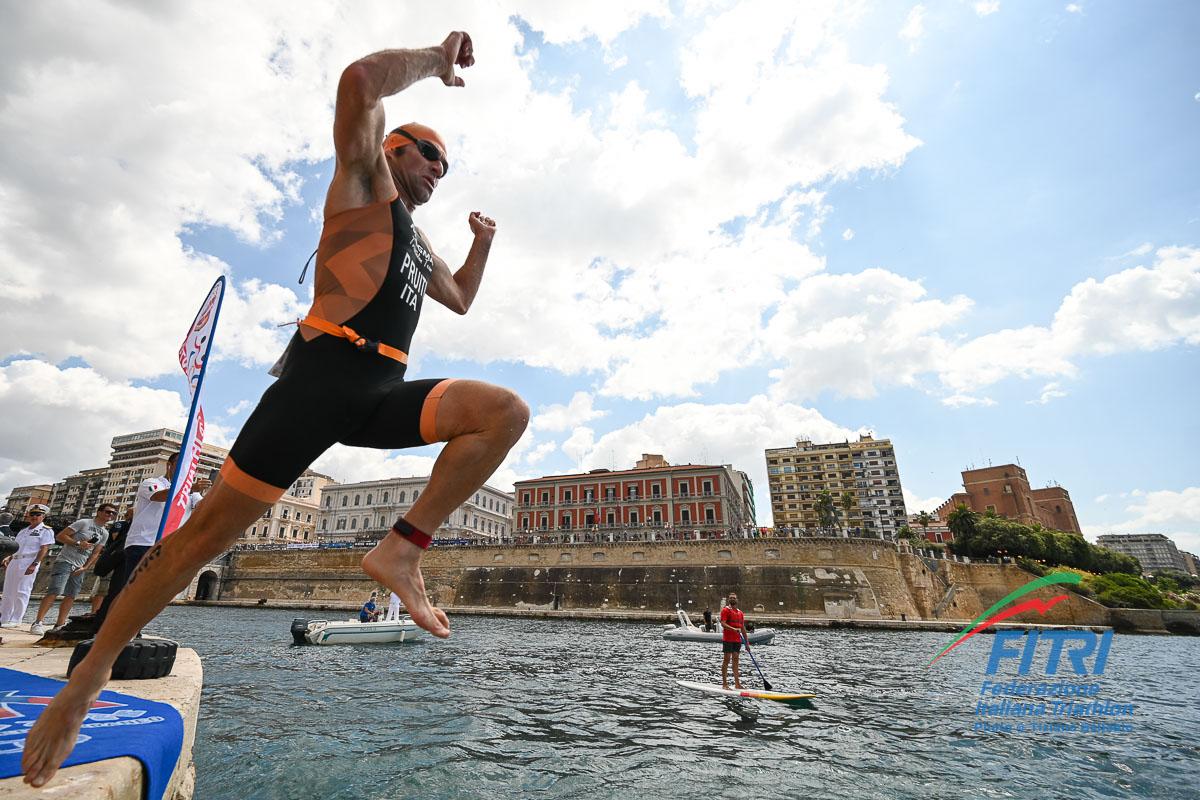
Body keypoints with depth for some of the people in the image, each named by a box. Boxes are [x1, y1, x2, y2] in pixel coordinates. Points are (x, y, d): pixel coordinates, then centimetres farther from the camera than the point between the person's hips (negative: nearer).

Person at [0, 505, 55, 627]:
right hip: (15, 561, 7)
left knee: (21, 592, -7)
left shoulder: (46, 530, -3)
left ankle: (15, 620, -3)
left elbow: (44, 549, -11)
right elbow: (17, 547, 26)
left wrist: (34, 564, -20)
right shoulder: (23, 530, 19)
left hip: (29, 562, -7)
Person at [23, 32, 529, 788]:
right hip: (322, 378, -6)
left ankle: (402, 548, -16)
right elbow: (359, 82, -8)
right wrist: (436, 58, 6)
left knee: (507, 411, -13)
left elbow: (461, 298, 40)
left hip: (381, 395, 6)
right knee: (212, 528, -3)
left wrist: (482, 241, 27)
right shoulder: (364, 181, 10)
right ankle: (93, 669, 19)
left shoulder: (418, 240, 29)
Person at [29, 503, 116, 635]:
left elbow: (95, 553, 11)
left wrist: (85, 567, -1)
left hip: (80, 567, 6)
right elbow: (60, 536, -8)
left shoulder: (105, 533, 12)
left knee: (70, 596, 3)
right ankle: (37, 623, -10)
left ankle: (59, 625, 8)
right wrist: (78, 543, -19)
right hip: (65, 561, -6)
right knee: (54, 592, -17)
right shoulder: (83, 523, -5)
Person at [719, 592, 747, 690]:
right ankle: (724, 684, 2)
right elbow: (723, 624, -16)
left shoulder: (740, 612, 16)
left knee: (736, 660, 9)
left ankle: (737, 683, 14)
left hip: (737, 640, 6)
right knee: (726, 660, -3)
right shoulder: (725, 610, -4)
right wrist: (733, 629, -30)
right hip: (727, 639, -6)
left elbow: (743, 628, 19)